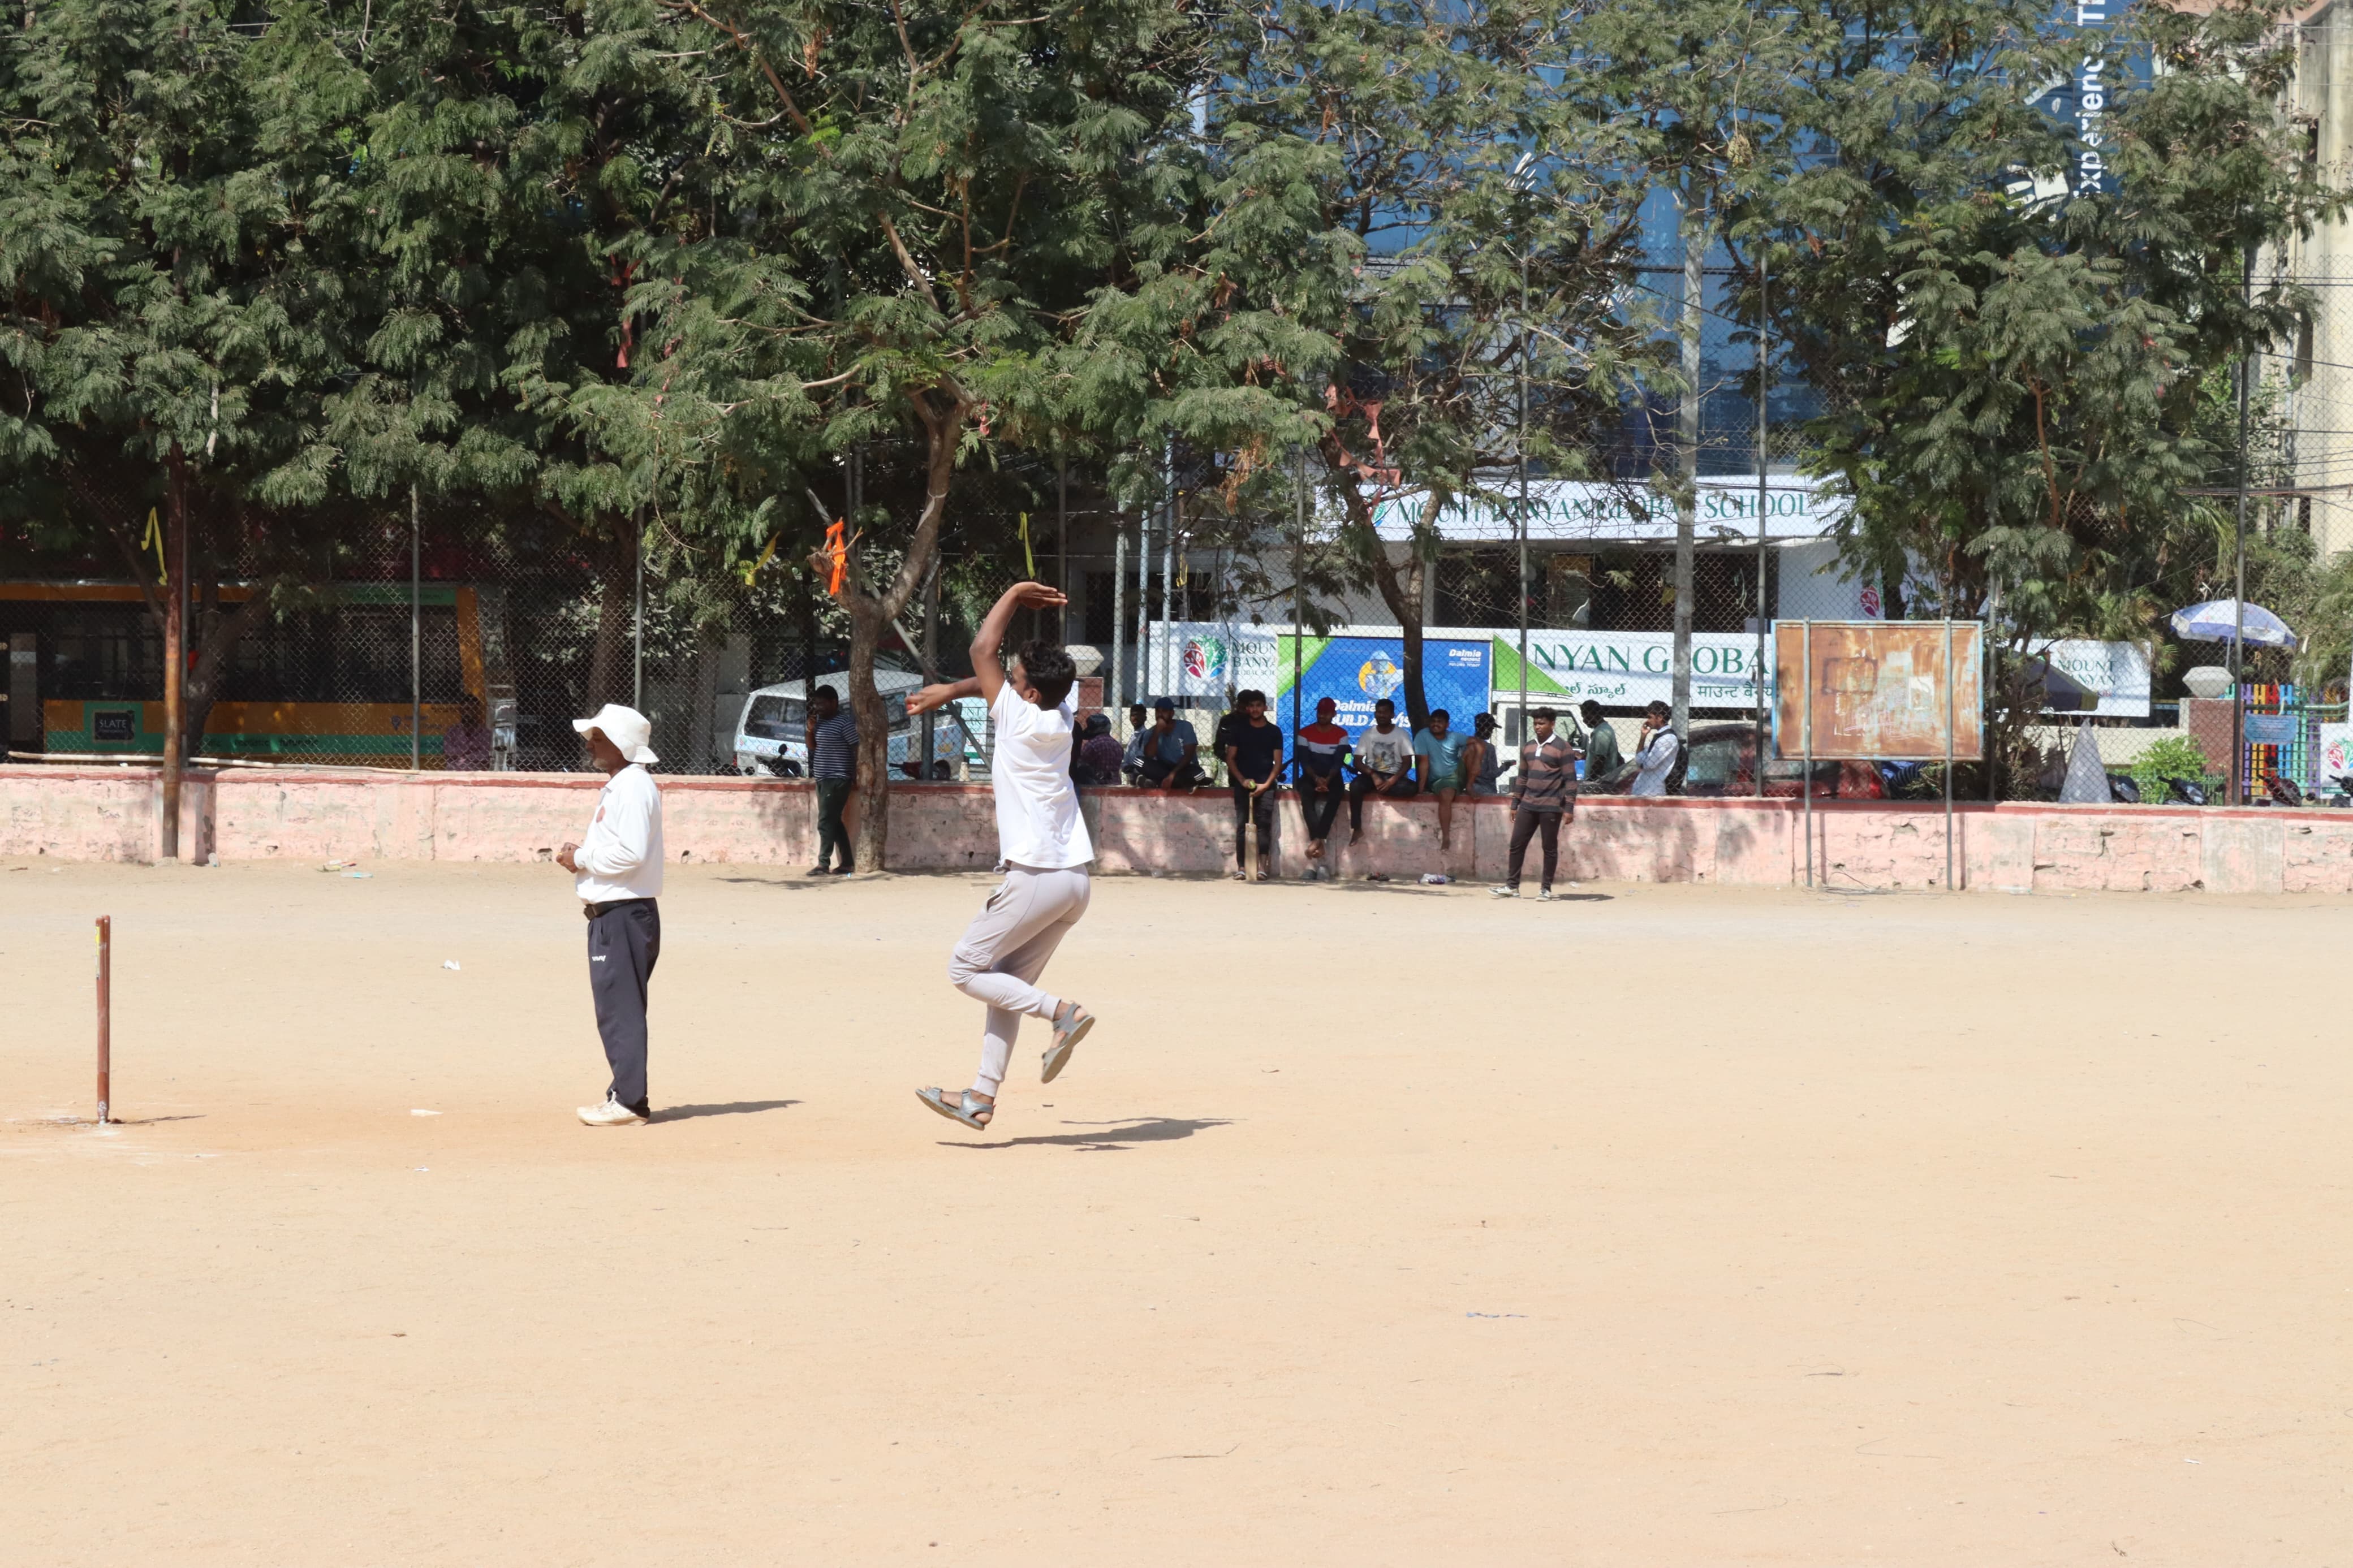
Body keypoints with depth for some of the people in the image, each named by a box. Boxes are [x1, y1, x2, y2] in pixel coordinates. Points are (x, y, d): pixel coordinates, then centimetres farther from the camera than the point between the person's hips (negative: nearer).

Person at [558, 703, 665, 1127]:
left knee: (621, 1008, -9)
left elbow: (630, 852, -24)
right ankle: (625, 1093, 19)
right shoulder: (616, 785, 18)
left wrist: (581, 859, -12)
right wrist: (581, 856, 8)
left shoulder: (633, 786, -15)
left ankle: (629, 1101, -7)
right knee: (614, 1008, 14)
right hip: (610, 914, 11)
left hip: (625, 914, -11)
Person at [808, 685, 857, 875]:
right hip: (823, 779, 9)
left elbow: (857, 749, -14)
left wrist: (855, 777, -15)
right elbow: (812, 747, 19)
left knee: (826, 822, -11)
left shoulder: (844, 722, -13)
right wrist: (811, 731, 1)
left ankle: (824, 864, -9)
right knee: (834, 823, 11)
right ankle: (847, 864, 16)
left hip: (837, 780, -9)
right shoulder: (820, 721, 12)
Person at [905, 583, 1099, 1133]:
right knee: (1007, 983, 13)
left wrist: (1015, 595, 3)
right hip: (1075, 878, 9)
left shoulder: (1021, 721, -13)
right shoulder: (1060, 716, 8)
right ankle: (982, 1098, 11)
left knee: (966, 971, 4)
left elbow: (982, 651, -6)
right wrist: (949, 692, 27)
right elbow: (994, 672, 25)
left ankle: (1061, 1011, -11)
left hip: (1035, 877, -9)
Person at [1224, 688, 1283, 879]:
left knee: (1264, 824, -11)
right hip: (1243, 782, 0)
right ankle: (1241, 867, -12)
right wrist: (1242, 780, -7)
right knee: (1241, 824, -8)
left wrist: (1266, 784, -8)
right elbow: (1230, 758, 7)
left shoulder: (1274, 732, 9)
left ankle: (1263, 866, -15)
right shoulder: (1238, 729, 10)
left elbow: (1278, 762, 5)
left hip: (1265, 784, 0)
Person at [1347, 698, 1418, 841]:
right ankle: (1357, 828, -29)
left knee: (1412, 788, -33)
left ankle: (1374, 791, -20)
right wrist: (1374, 775, -19)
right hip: (1372, 775, 0)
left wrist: (1392, 781, -20)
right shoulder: (1367, 734, 3)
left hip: (1394, 777, 0)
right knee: (1356, 786, -34)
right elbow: (1358, 762, -1)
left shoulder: (1402, 735, 0)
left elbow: (1407, 763, -4)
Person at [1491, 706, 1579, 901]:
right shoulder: (1527, 747, 13)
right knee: (1517, 844, 4)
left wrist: (1569, 808, -14)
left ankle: (1546, 888, 8)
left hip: (1551, 807, -6)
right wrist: (1515, 804, 16)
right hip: (1528, 805, 6)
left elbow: (1570, 780, -8)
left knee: (1550, 848, 2)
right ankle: (1512, 886, 10)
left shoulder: (1562, 747, -6)